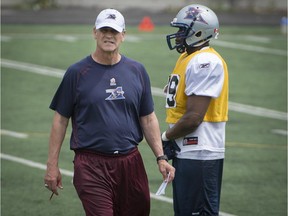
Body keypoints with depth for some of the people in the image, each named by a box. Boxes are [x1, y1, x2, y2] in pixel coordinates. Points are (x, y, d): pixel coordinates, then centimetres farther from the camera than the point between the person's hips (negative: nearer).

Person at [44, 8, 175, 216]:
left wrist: (161, 157, 5)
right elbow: (61, 120, 3)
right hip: (91, 165, -4)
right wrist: (52, 165, 0)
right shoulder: (77, 72, 1)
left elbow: (148, 119, 14)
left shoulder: (137, 71, 9)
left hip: (131, 162, 4)